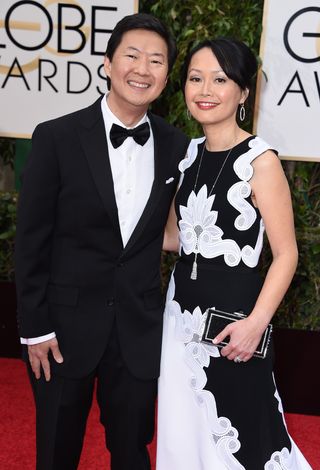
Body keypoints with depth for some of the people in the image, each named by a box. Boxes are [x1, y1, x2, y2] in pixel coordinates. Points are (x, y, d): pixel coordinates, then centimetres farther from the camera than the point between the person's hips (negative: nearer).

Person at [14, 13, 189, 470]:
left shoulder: (176, 146, -1)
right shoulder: (56, 137, -10)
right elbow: (31, 240, -7)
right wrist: (35, 328, -7)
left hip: (140, 330, 2)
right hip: (66, 325, -1)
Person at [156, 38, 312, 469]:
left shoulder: (260, 161, -13)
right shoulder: (188, 154, 6)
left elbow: (286, 255, -12)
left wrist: (256, 323, -20)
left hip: (232, 308, -6)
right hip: (182, 305, 6)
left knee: (233, 434, 8)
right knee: (184, 427, 19)